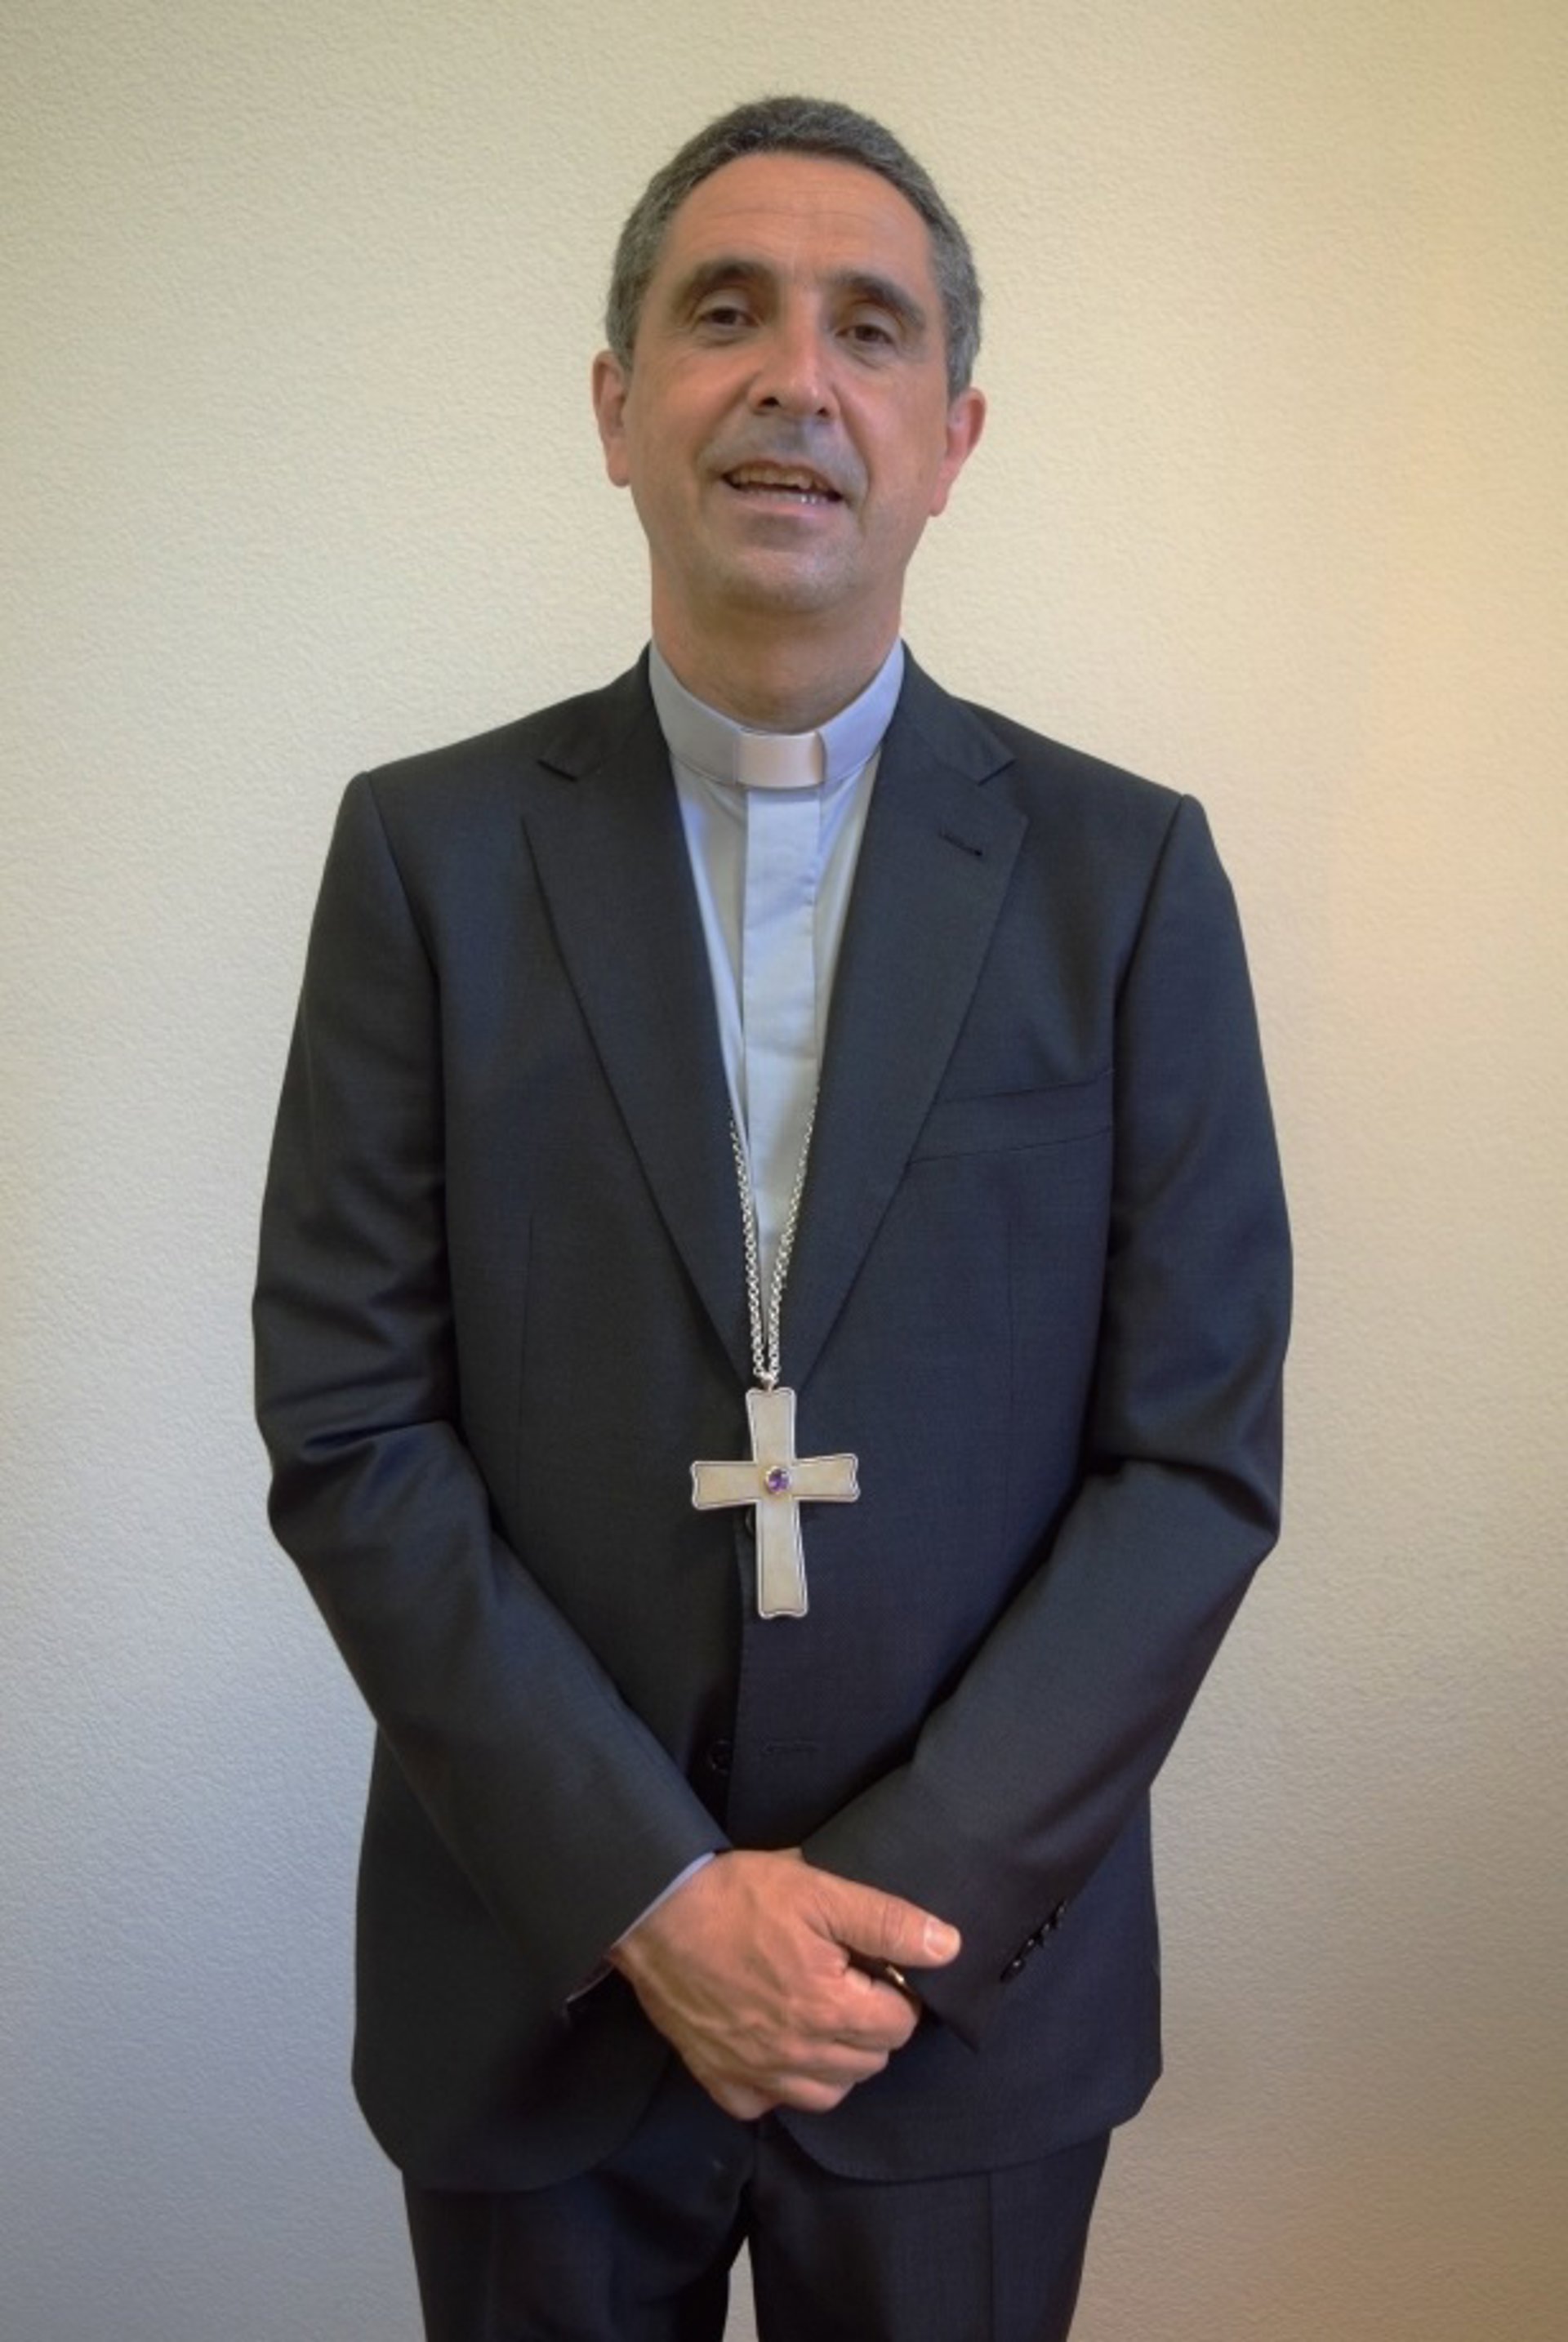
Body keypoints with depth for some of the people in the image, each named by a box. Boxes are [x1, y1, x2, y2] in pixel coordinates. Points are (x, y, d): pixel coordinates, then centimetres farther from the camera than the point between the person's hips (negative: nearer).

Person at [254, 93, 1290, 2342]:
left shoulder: (1125, 870, -4)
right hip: (535, 1977, 0)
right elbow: (347, 1427, -7)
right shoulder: (432, 849, -4)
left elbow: (1200, 1454, -5)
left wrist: (906, 1895, -12)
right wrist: (655, 1895, -13)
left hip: (972, 1973, 0)